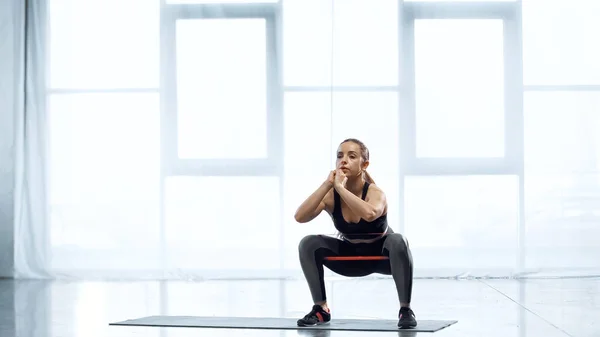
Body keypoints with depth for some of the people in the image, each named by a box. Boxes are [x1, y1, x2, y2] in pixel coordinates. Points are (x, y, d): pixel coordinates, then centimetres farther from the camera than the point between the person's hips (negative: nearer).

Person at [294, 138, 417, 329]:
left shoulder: (374, 192, -28)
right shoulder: (330, 195, -17)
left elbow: (370, 214, -53)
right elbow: (300, 217, -33)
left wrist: (340, 187, -46)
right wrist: (327, 184, -36)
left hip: (382, 255, -3)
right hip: (350, 255, 4)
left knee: (397, 242, -38)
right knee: (308, 244, -20)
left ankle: (406, 310, -22)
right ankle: (320, 309, -6)